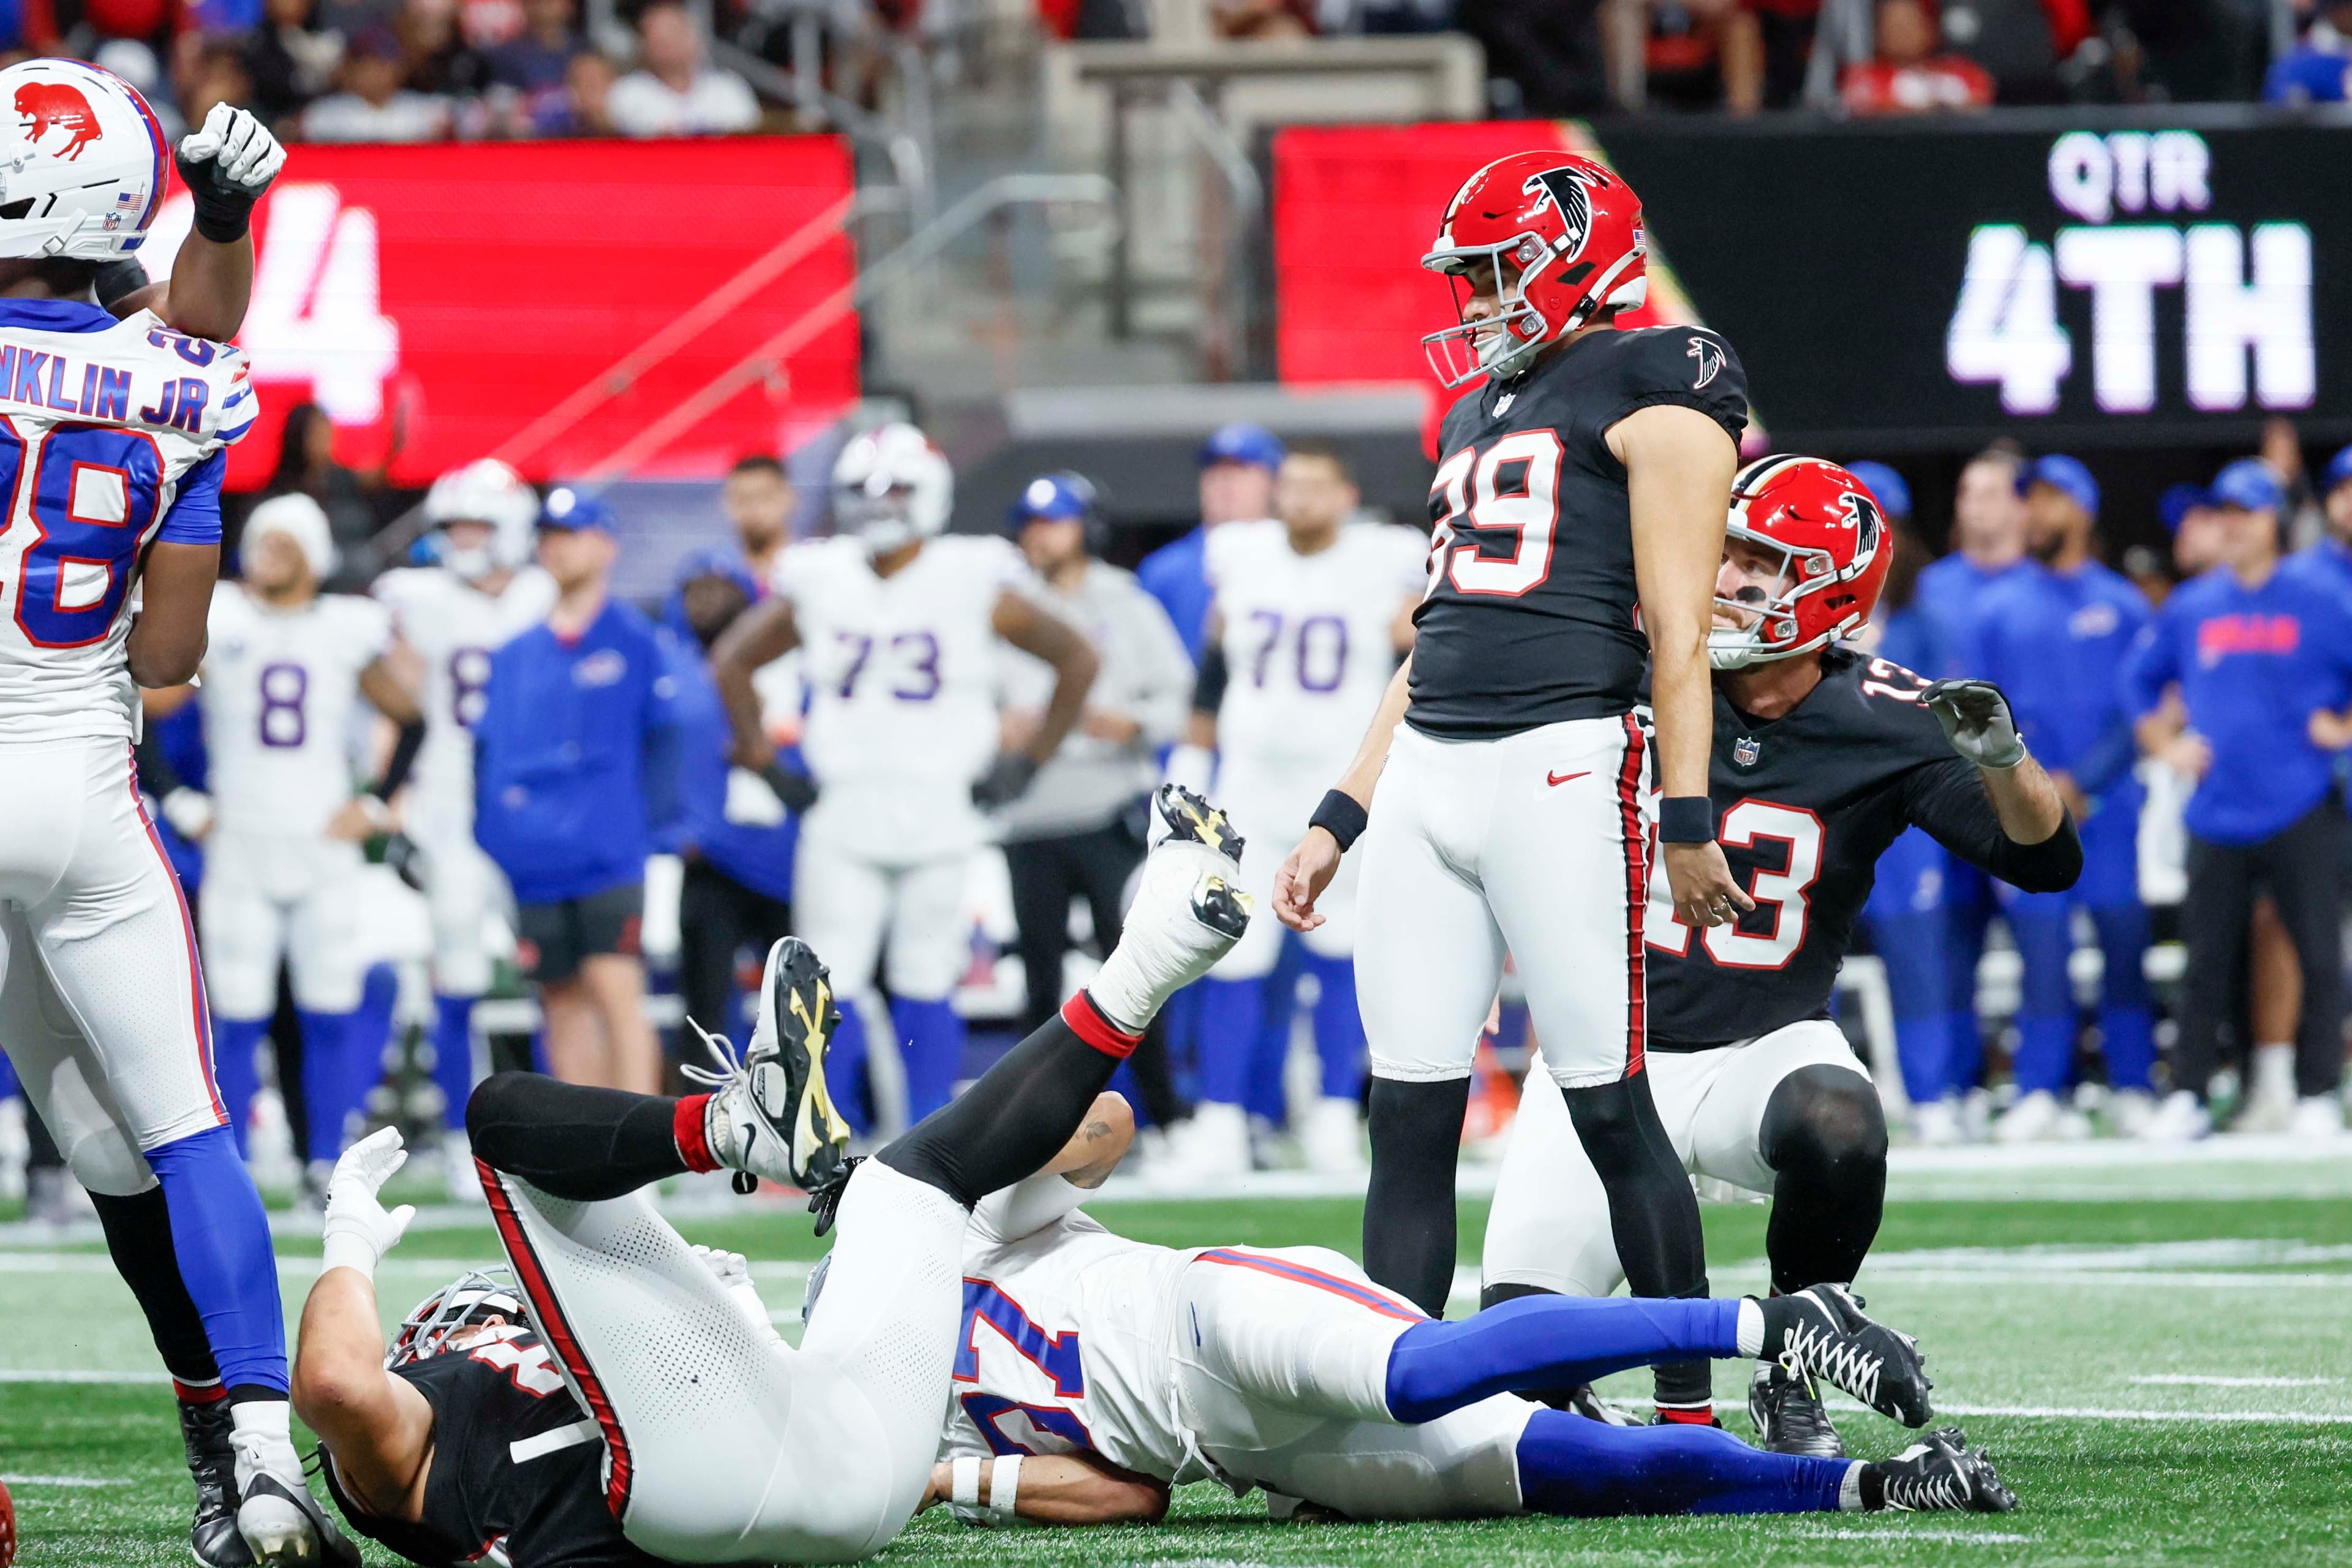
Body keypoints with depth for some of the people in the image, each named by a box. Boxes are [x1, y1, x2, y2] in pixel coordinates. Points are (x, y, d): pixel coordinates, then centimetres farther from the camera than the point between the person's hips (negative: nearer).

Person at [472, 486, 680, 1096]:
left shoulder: (636, 640, 2)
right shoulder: (515, 656, 13)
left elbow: (664, 742, 3)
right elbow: (487, 753, 16)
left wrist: (649, 820, -5)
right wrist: (492, 841, 7)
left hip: (609, 856, -4)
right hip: (535, 865, 4)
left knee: (617, 993, -12)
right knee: (564, 1008, 7)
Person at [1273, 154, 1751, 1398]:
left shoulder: (1651, 387, 0)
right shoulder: (1478, 413, 24)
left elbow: (1677, 627, -8)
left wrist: (1686, 818, -14)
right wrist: (1337, 823, 23)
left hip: (1562, 762, -8)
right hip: (1426, 771, 8)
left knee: (1610, 1109, -6)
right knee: (1409, 1119, 4)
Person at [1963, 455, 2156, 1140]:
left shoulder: (2123, 605, 7)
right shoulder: (1997, 608, 11)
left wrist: (2080, 780, -11)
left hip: (2108, 801, -1)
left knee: (2125, 947, -1)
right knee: (2039, 948, -4)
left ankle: (2134, 1090, 5)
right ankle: (2039, 1092, 0)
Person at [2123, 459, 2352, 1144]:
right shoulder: (2190, 608, 11)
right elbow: (2140, 681, 21)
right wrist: (2166, 745, 10)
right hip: (2217, 820, 3)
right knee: (2207, 962, 3)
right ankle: (2187, 1095, 7)